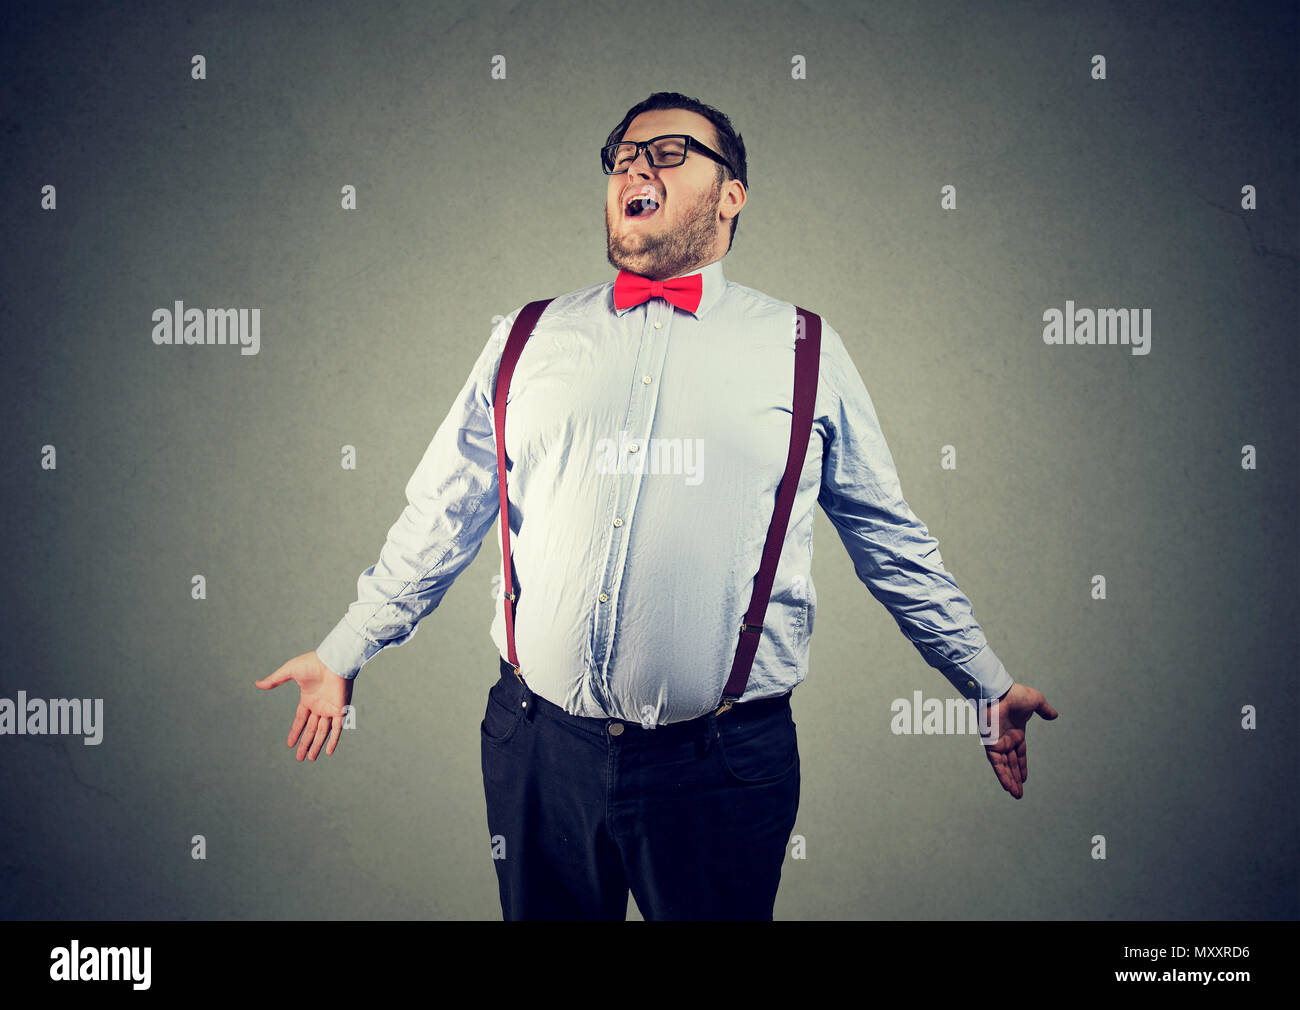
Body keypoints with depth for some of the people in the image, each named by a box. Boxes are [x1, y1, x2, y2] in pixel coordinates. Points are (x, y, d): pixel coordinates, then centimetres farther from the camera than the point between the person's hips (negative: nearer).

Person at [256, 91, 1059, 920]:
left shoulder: (806, 353, 5)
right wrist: (344, 653, 16)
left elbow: (892, 541, 11)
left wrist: (988, 684, 13)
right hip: (539, 749, 2)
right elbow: (442, 515, 14)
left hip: (724, 769, -1)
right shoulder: (531, 340, 9)